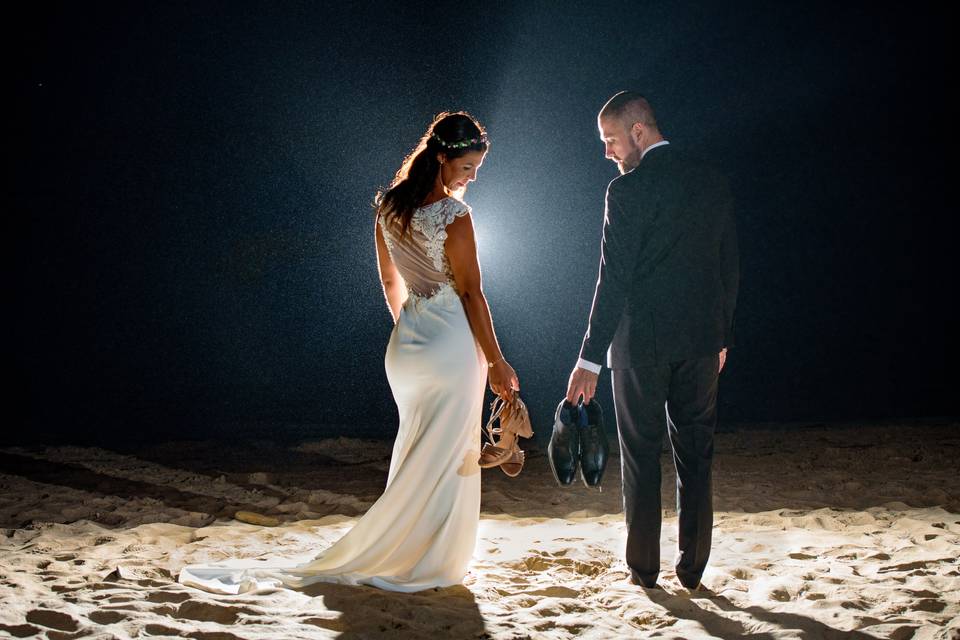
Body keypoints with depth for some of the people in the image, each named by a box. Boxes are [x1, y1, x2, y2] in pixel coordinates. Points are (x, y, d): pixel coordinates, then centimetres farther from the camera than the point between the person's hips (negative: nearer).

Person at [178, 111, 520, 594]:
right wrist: (495, 361, -7)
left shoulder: (388, 206, 5)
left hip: (406, 339, 7)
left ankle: (402, 555, 25)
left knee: (417, 452, 18)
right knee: (446, 456, 3)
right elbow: (471, 293, -14)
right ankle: (427, 564, 9)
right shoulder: (454, 214, -16)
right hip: (451, 341, -7)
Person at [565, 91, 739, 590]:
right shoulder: (712, 184, 7)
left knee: (641, 456, 7)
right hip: (701, 342, 5)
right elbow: (730, 268, 11)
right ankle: (692, 567, 16)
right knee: (694, 456, 11)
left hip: (641, 343, -5)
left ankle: (643, 567, 14)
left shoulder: (627, 190, -12)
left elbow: (613, 280, -16)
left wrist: (590, 358, -13)